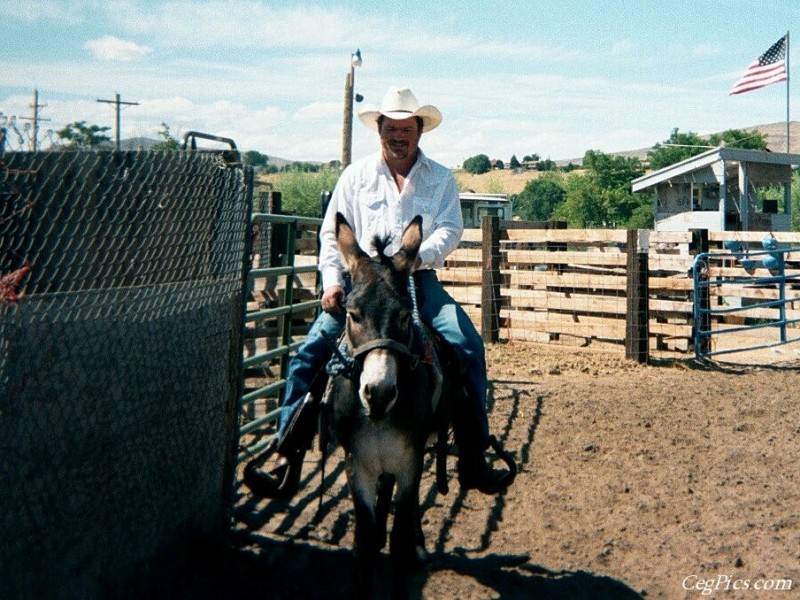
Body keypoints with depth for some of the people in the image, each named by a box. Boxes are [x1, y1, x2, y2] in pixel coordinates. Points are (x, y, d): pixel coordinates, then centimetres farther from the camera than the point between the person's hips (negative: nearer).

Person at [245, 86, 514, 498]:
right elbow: (331, 232, 8)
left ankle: (473, 460, -12)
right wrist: (332, 279, -8)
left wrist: (417, 256, -22)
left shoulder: (441, 178, 11)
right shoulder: (356, 175, 12)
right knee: (310, 352, -17)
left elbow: (451, 229, -2)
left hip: (420, 282, 0)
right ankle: (288, 457, -13)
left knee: (469, 347, -19)